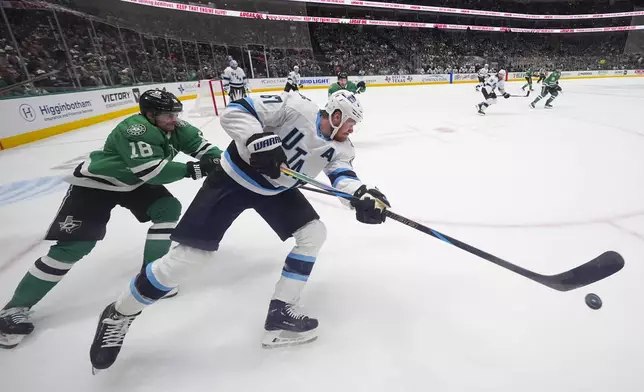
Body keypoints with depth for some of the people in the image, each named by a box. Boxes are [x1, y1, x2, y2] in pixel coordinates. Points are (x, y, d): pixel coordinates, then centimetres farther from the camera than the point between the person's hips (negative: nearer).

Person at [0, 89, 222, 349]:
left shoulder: (174, 128, -9)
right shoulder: (135, 130, -32)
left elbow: (198, 143, -6)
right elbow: (151, 171, -39)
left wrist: (218, 159, -25)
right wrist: (192, 169, -38)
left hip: (133, 182, 8)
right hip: (95, 183, -7)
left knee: (169, 208, -12)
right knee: (74, 245, -12)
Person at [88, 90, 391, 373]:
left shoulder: (338, 147, -2)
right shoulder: (296, 107, -20)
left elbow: (343, 176, -19)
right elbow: (235, 112, -21)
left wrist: (362, 194, -39)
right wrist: (258, 139, -39)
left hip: (276, 189, 7)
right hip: (235, 177, -6)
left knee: (314, 232, -6)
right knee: (194, 252, -9)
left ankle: (281, 312, 4)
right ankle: (120, 313, 16)